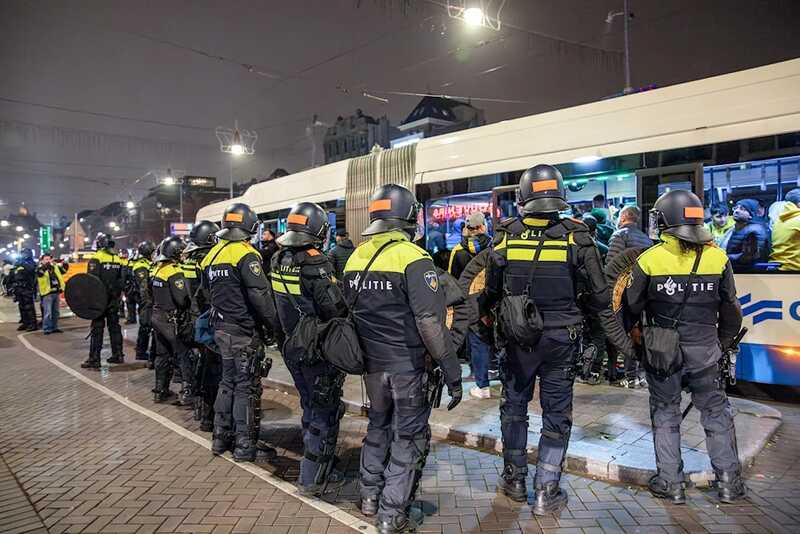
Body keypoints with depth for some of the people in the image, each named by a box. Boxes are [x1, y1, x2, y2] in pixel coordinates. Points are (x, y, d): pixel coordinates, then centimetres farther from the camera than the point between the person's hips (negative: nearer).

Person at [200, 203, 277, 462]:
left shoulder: (211, 255, 10)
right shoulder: (245, 255, -16)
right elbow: (260, 295, -22)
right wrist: (273, 322, -12)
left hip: (221, 329, 8)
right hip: (245, 332, -8)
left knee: (228, 382, 19)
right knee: (247, 387, 0)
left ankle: (221, 438, 28)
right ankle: (245, 446, 7)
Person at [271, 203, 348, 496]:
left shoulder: (278, 261, 3)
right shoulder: (314, 264, -21)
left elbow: (276, 304, 9)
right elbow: (336, 309, -23)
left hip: (292, 347, 8)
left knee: (310, 407, 21)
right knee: (325, 412, 5)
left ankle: (320, 466, 33)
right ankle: (314, 478, 13)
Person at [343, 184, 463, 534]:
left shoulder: (355, 257, 3)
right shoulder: (413, 258, -18)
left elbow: (350, 312, 11)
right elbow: (431, 323, -23)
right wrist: (452, 373, -17)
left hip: (372, 364, 6)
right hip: (407, 365, -6)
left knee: (378, 426, 24)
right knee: (408, 438, 9)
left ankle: (369, 496, 38)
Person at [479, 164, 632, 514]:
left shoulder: (505, 236, -7)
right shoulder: (576, 237, -9)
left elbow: (491, 291, 2)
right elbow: (599, 295, -4)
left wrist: (482, 314, 23)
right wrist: (619, 337, 8)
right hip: (561, 339, -1)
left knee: (514, 406, 18)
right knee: (556, 413, 12)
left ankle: (514, 479, 31)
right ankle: (546, 492, 19)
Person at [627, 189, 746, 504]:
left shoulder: (649, 260, -12)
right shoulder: (717, 258, -3)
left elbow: (632, 307, -6)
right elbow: (730, 310, 6)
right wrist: (723, 343, 19)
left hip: (661, 351, -2)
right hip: (705, 351, 2)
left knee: (665, 414, 11)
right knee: (716, 412, 16)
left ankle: (670, 483, 17)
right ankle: (729, 481, 24)